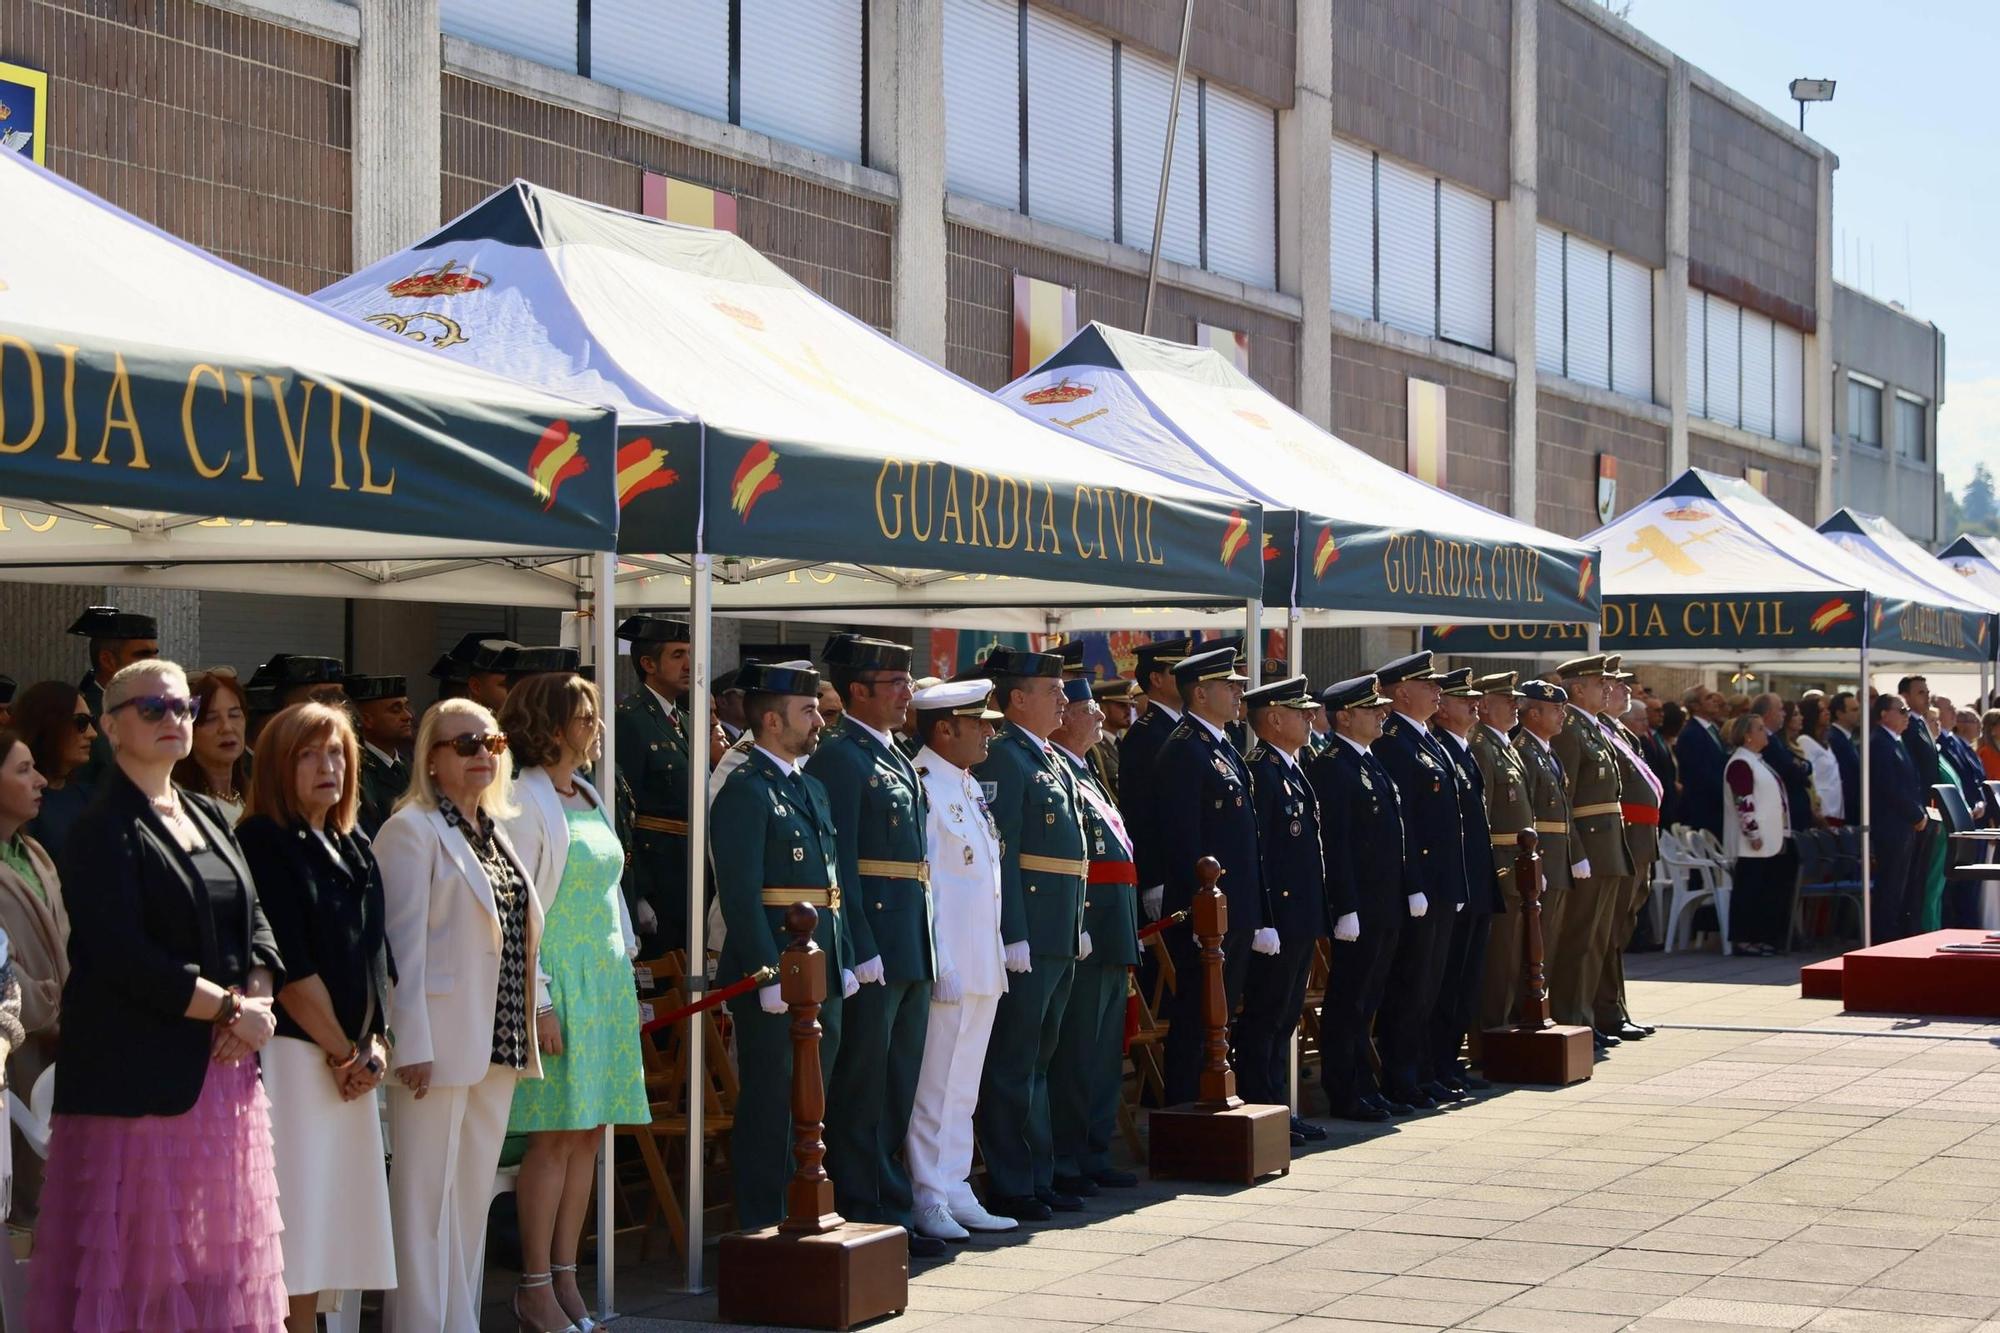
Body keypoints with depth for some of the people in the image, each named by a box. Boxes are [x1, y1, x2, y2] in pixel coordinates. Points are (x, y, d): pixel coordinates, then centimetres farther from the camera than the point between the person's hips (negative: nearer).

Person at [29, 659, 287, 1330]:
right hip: (141, 1077, -7)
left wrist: (257, 1003, -8)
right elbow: (125, 958, -17)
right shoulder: (103, 831, -8)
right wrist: (231, 1010, -13)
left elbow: (254, 923, 12)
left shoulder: (209, 818, 15)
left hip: (224, 1071, 7)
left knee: (216, 1254, 7)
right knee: (138, 1255, -4)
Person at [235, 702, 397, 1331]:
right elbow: (289, 967, -13)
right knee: (293, 1214, -9)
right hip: (293, 1054, -8)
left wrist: (376, 1042, 3)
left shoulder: (354, 850, 16)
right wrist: (342, 1050, -8)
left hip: (350, 1060, 8)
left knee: (326, 1220, 8)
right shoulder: (264, 843, -8)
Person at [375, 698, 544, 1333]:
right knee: (427, 1198, -4)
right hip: (440, 1042, -8)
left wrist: (529, 1025, 14)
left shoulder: (495, 833, 17)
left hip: (498, 1043, 8)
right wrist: (412, 1043, -18)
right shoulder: (412, 830, -7)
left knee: (473, 1198, 11)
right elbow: (403, 943, -13)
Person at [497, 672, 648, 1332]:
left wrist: (626, 967, 14)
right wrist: (538, 1001, -16)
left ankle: (565, 1276, 13)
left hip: (607, 980, 8)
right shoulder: (526, 800, -10)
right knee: (555, 1137, -7)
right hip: (559, 980, -8)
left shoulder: (589, 798, 15)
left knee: (589, 1134, 7)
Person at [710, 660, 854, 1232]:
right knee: (772, 1109, -3)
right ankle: (763, 1230, 3)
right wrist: (770, 976, -20)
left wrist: (845, 963, 15)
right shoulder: (745, 792, -11)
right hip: (775, 975, -9)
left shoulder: (812, 789, 18)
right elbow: (740, 895, -17)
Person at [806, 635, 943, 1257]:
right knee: (862, 1088, -3)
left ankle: (893, 1214, 19)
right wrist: (861, 951, -21)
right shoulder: (838, 759, -11)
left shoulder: (897, 760, 18)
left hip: (911, 949, 9)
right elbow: (838, 863, -16)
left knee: (896, 1090, 13)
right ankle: (861, 1219, 2)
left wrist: (923, 949, 18)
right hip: (872, 943, -9)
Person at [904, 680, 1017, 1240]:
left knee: (962, 1089, 14)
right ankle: (927, 1200, 3)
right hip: (948, 964, -9)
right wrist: (935, 963, -19)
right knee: (934, 1088, -3)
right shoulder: (921, 785, -13)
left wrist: (997, 958, 18)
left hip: (983, 969, 9)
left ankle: (956, 1193, 20)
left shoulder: (969, 788, 16)